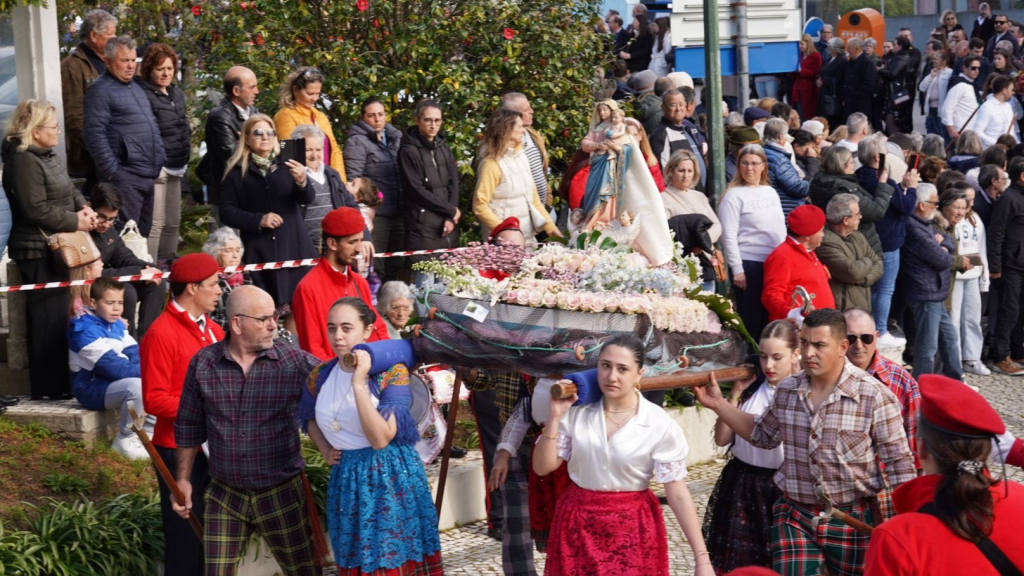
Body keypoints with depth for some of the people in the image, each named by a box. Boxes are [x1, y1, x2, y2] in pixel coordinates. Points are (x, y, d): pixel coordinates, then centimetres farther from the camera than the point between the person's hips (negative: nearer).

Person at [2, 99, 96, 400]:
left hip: (57, 248, 11)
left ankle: (63, 380, 26)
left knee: (62, 313, 16)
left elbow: (68, 188, 22)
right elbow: (37, 209, -23)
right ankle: (49, 386, 0)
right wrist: (75, 222, -15)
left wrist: (83, 207, 2)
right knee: (48, 317, -6)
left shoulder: (47, 155, 13)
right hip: (38, 253, -11)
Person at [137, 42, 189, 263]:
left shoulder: (177, 94, 14)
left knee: (173, 222, 17)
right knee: (156, 223, -8)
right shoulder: (143, 95, -13)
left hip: (176, 167, 9)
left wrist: (186, 145, 19)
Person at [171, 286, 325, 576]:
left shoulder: (296, 362, -10)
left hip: (282, 494, -1)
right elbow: (189, 426, 7)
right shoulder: (203, 363, -4)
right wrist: (183, 479, 9)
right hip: (224, 496, 1)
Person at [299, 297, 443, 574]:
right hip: (347, 479, 5)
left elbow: (380, 439, -24)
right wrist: (325, 449, 7)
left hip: (391, 477, -5)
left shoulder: (392, 372, -13)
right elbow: (309, 417, 24)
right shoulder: (321, 375, 2)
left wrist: (359, 384, -26)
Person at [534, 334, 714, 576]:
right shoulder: (576, 412, -4)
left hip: (632, 529, -2)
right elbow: (542, 467, -2)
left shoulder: (659, 425, -11)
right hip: (577, 525, 2)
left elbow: (678, 494, -10)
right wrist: (555, 417, -15)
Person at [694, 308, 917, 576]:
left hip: (853, 519, -3)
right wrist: (718, 404, 14)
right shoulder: (787, 391, 2)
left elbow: (899, 464, -9)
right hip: (795, 517, 3)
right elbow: (763, 435, 22)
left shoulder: (874, 396, -13)